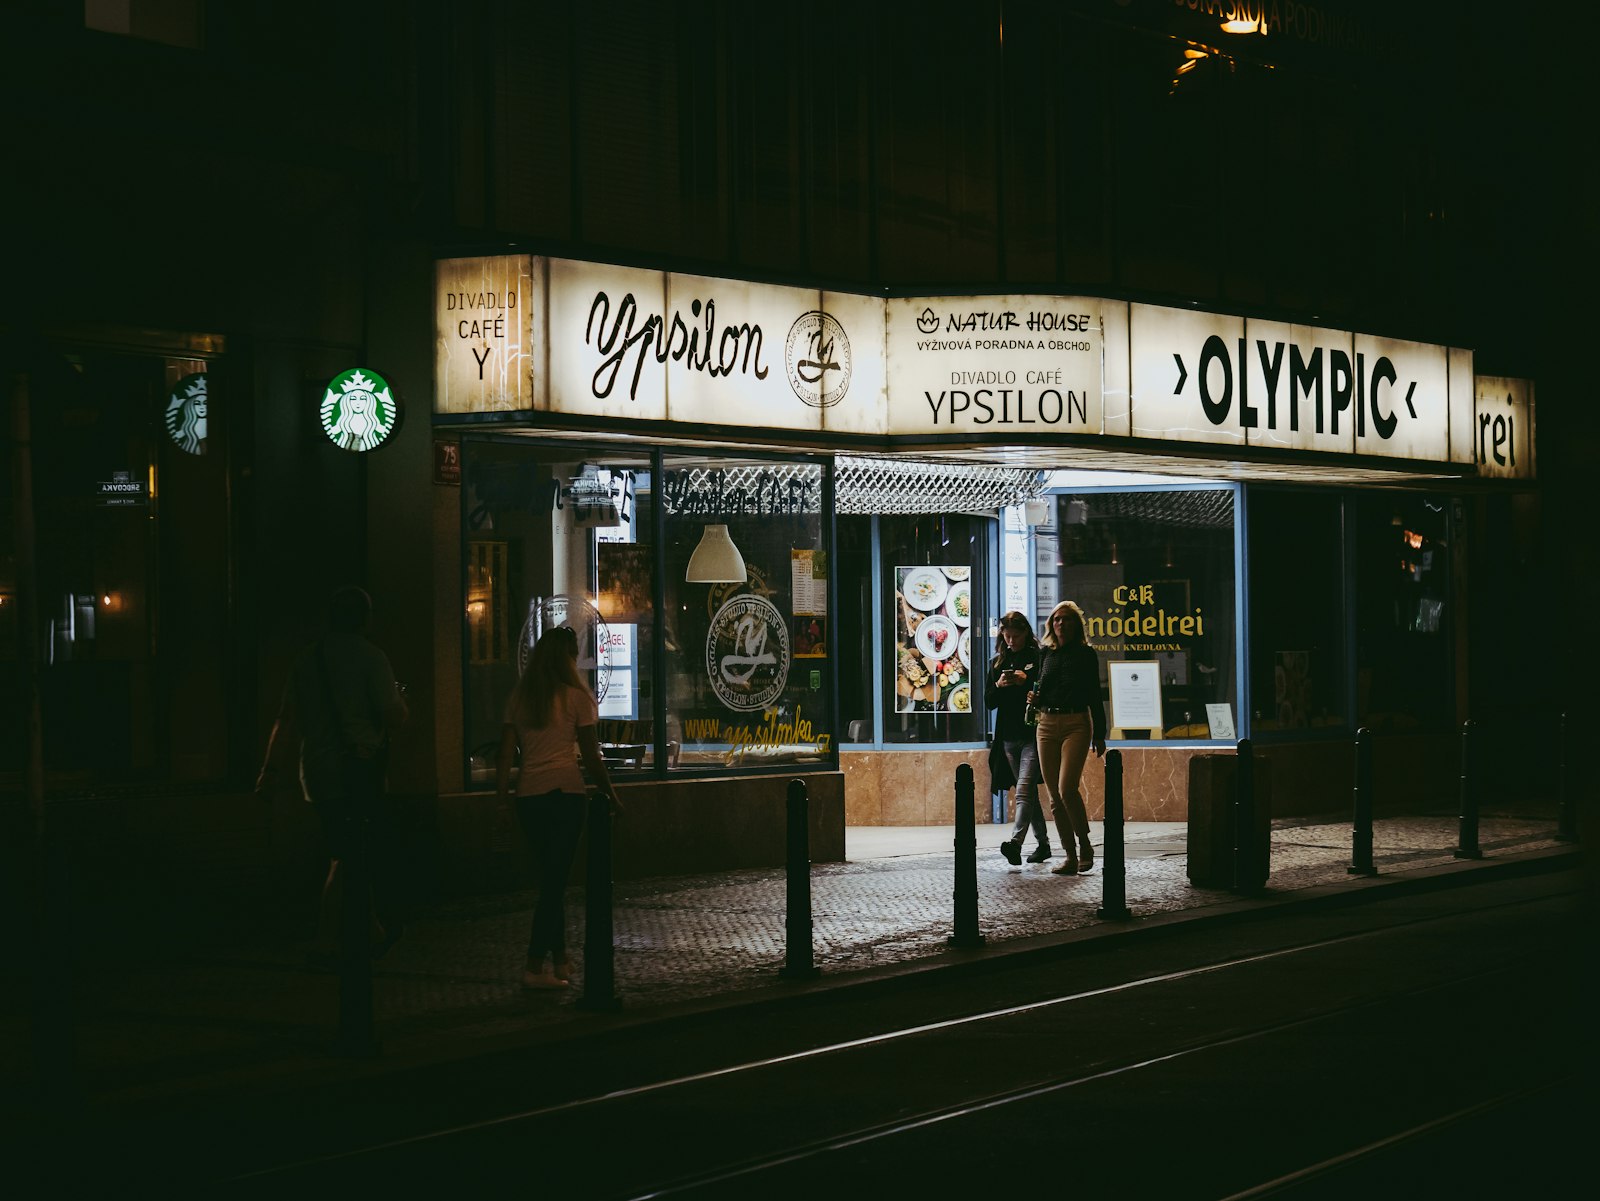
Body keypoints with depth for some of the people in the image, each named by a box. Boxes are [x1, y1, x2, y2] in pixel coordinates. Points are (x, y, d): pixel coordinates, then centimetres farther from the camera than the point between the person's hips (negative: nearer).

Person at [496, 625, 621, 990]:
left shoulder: (519, 696, 7)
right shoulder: (576, 698, -5)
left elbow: (505, 754, 5)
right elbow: (592, 757, -4)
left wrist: (503, 795, 13)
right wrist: (610, 795, 7)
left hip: (527, 795, 5)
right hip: (564, 792, -5)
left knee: (551, 877, 16)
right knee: (555, 879, -1)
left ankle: (560, 959, 22)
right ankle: (535, 967, -5)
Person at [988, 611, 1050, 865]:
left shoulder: (1039, 658, -2)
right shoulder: (998, 662, 13)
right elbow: (989, 701, 12)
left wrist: (1027, 681, -17)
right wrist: (999, 686, -8)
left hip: (1033, 734, -6)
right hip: (1009, 736, 6)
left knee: (1024, 791, -17)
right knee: (1029, 793, 12)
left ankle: (1015, 842, -30)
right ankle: (1042, 843, 21)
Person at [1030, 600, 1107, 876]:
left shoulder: (1085, 654, 1)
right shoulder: (1046, 653, 13)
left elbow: (1094, 696, 2)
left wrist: (1099, 735, 0)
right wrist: (1034, 698, 0)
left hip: (1076, 724, -5)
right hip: (1047, 724, 5)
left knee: (1067, 788, -18)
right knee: (1054, 796, 1)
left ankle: (1085, 843, 1)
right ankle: (1070, 856, 6)